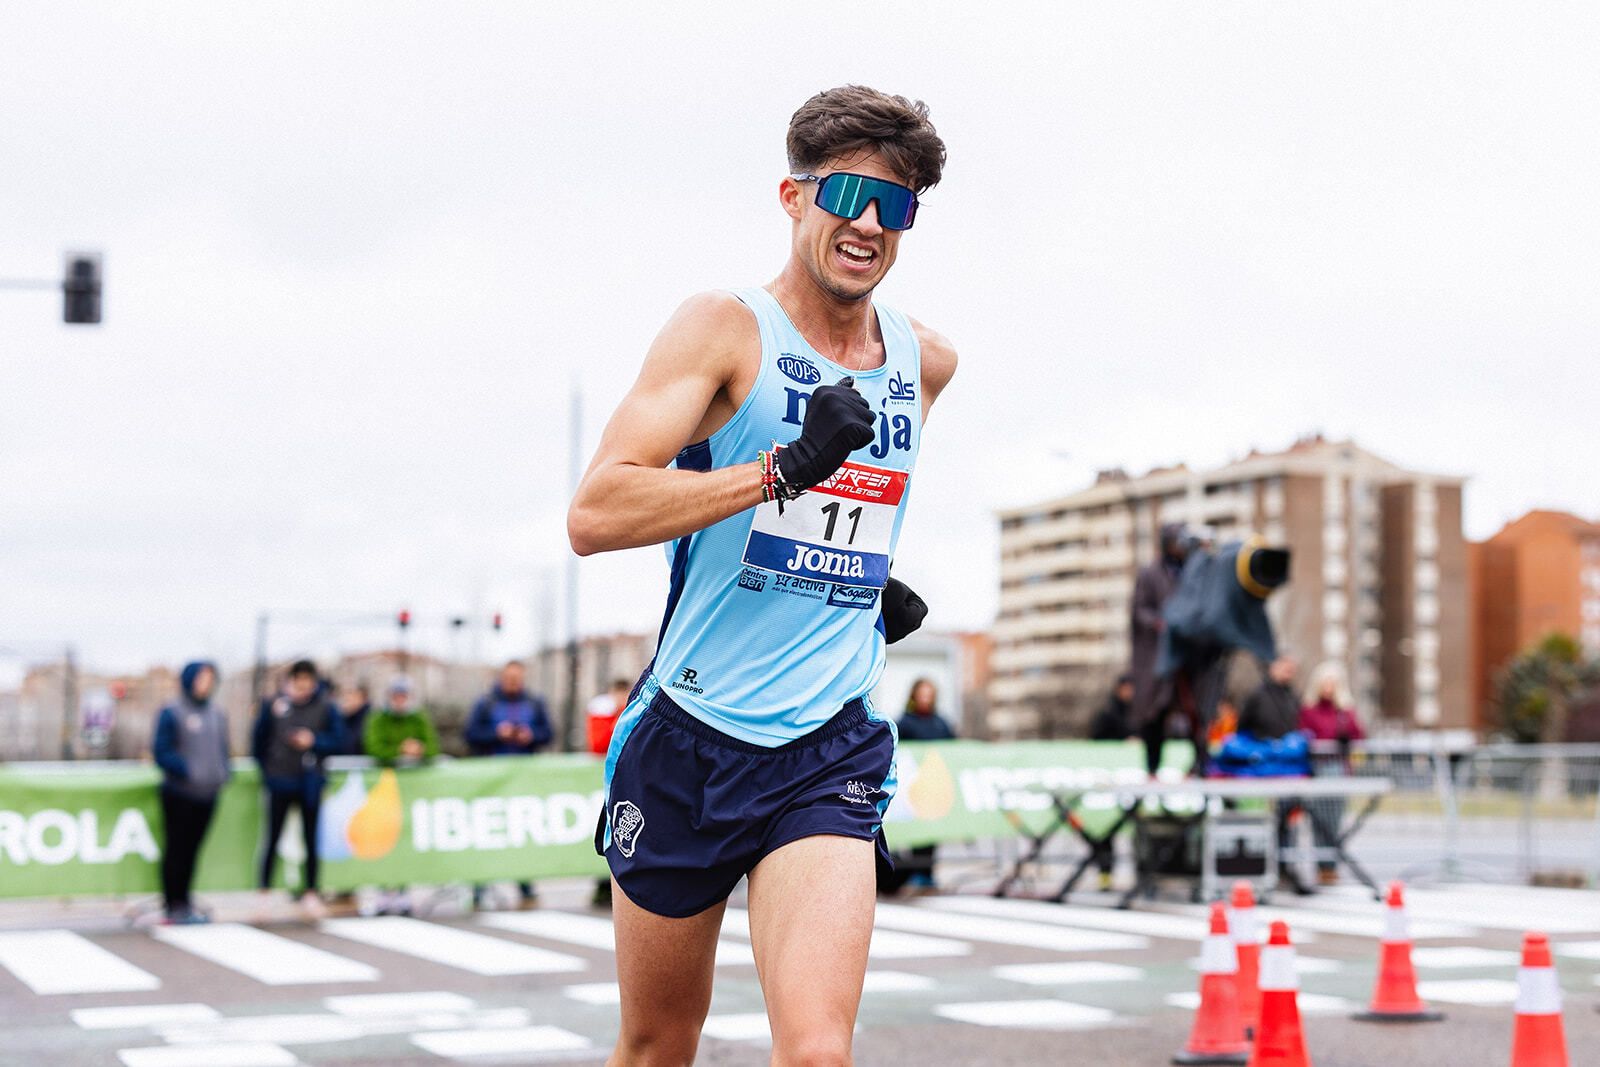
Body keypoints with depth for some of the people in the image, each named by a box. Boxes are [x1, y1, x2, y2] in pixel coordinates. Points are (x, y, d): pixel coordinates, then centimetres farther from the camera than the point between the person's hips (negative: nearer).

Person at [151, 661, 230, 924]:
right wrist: (187, 770, -20)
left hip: (207, 794, 6)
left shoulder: (217, 715, 12)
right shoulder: (172, 713, -7)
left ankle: (184, 902, 18)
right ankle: (174, 905, 4)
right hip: (179, 792, -6)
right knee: (177, 848, 0)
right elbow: (162, 752, -10)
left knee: (192, 848, 11)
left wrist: (223, 772, 1)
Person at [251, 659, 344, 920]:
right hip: (279, 783, -1)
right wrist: (265, 767, 6)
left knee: (311, 839, 6)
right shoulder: (274, 705, -3)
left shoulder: (325, 708, -2)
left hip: (310, 783, 1)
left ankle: (310, 893, 14)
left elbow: (337, 739, 1)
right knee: (272, 838, 2)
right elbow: (258, 739, 6)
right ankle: (264, 894, 10)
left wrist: (313, 741, -13)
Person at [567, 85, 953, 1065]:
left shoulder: (926, 360, 8)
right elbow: (594, 516, -20)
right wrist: (786, 466, -26)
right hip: (689, 737, -2)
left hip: (829, 755, 2)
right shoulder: (725, 329, -7)